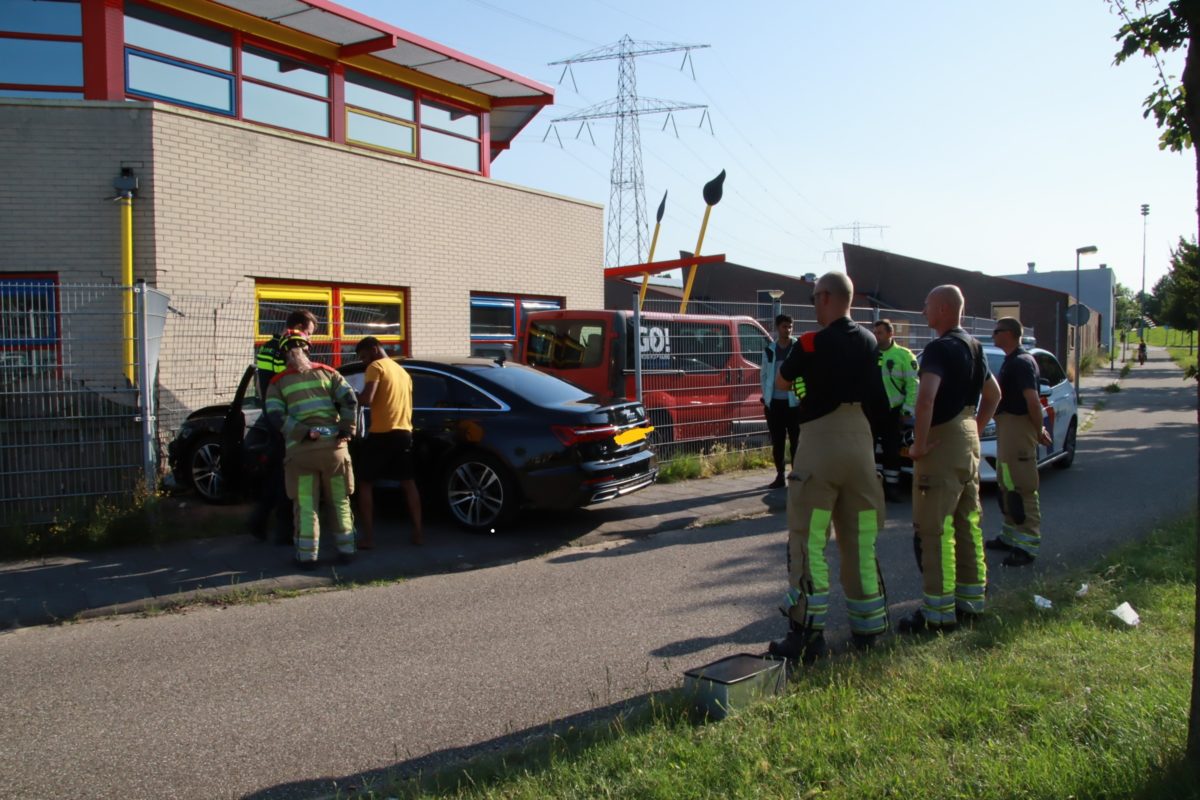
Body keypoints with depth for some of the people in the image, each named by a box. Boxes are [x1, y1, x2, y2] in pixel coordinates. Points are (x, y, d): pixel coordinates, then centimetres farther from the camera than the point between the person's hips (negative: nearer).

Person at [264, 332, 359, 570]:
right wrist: (347, 430, 0)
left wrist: (305, 433, -10)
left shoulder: (277, 383, 8)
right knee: (340, 501, 13)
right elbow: (350, 400, -1)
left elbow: (276, 417, -7)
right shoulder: (326, 372, 11)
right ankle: (346, 550, 16)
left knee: (305, 505, 4)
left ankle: (307, 556, 5)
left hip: (300, 449, -1)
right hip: (333, 445, 2)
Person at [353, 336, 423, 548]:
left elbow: (367, 399, -17)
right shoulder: (402, 371, 21)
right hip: (404, 432, 7)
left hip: (381, 433, -7)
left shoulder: (376, 367, -5)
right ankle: (418, 532, 13)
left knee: (364, 483, 3)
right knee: (408, 483, 14)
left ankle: (368, 536, -1)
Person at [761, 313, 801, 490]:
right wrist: (765, 396, 7)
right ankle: (780, 476, 18)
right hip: (773, 402, 4)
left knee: (796, 440, 2)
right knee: (777, 441, 9)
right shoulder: (769, 350, 9)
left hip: (794, 401, -3)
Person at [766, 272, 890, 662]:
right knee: (860, 541, 13)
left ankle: (807, 633, -1)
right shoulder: (869, 342, 8)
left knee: (807, 543, -2)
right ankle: (868, 626, 20)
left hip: (820, 443, -6)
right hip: (861, 442, 6)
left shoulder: (810, 345, -11)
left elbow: (782, 382, 4)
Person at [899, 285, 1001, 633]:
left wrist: (919, 443, -23)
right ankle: (972, 598, 25)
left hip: (943, 442, -10)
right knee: (967, 522, 16)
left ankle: (939, 612, -1)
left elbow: (926, 397, -32)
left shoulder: (939, 348, -17)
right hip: (969, 441, 10)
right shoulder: (973, 347, 14)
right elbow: (993, 394, 25)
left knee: (933, 529, -5)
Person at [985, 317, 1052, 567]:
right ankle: (1010, 535, 29)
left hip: (1018, 427, -11)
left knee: (1021, 488, -8)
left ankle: (1027, 545, -5)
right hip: (1007, 427, 11)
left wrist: (1039, 430, -16)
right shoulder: (1012, 360, 15)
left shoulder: (1021, 362, -17)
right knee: (1006, 485, 18)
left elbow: (1032, 400, -25)